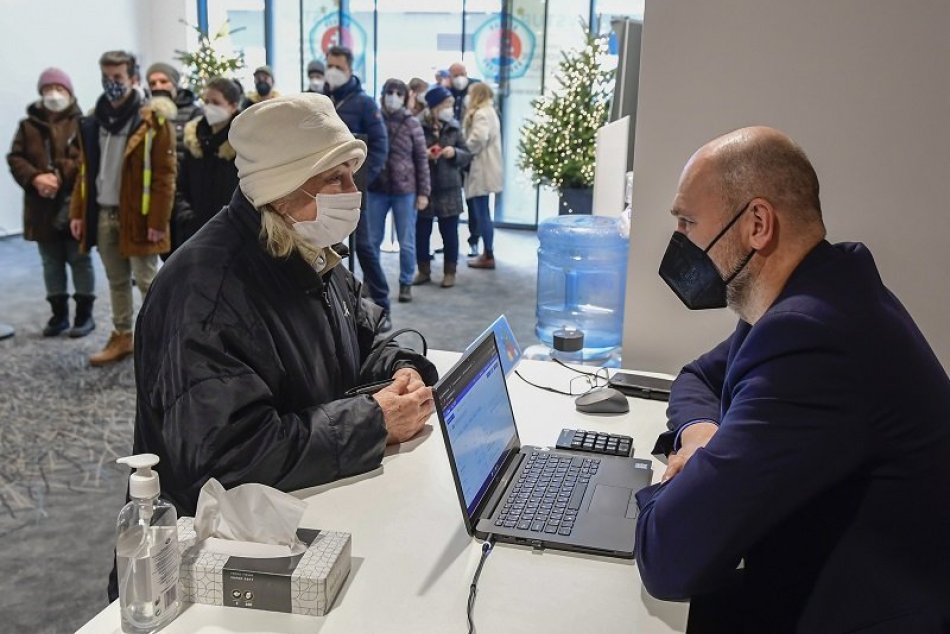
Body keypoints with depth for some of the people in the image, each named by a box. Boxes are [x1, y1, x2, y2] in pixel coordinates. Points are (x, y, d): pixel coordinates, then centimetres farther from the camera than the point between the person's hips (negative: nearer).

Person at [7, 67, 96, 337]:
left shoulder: (82, 123, -4)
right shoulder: (28, 125, 10)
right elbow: (15, 158, 3)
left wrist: (61, 176, -23)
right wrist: (35, 178, -15)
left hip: (75, 205, -5)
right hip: (42, 207, 5)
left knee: (80, 260, 5)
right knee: (51, 263, 13)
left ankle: (85, 313, 15)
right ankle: (59, 313, 24)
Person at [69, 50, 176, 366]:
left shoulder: (153, 120, -9)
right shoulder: (93, 121, 9)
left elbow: (164, 175, -12)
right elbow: (85, 171, 14)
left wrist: (157, 220, -17)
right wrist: (78, 211, 7)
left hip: (137, 215, -6)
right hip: (103, 213, 6)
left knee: (147, 281, 0)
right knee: (117, 281, 15)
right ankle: (122, 337, 27)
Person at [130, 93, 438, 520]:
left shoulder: (315, 255, 4)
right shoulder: (208, 292, -26)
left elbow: (364, 342, 18)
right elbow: (222, 456, -32)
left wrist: (400, 370, -6)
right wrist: (373, 422, -26)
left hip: (321, 496, 8)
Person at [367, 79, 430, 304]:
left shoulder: (412, 124, -1)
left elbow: (421, 159, 0)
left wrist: (423, 192, -4)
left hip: (405, 190, -1)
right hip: (376, 189, 1)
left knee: (407, 242, 6)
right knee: (372, 239, 10)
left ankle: (406, 283, 20)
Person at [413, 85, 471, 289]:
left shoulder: (454, 128, 5)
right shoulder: (418, 127, -5)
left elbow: (467, 156, 8)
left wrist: (454, 152, -11)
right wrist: (422, 154, -18)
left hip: (449, 188, 2)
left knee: (449, 232, 6)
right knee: (422, 231, 5)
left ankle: (450, 272, 17)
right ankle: (423, 271, 20)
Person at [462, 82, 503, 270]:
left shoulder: (481, 113, -14)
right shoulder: (488, 112, 19)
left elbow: (478, 138, -28)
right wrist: (468, 151, 7)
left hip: (482, 171, -10)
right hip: (484, 169, 10)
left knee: (481, 213, -5)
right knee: (481, 212, 14)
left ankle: (489, 256, 0)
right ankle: (488, 253, 19)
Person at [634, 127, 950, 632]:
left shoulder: (812, 338, -30)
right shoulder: (810, 296, 1)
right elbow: (698, 377, 16)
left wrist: (682, 484, -10)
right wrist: (700, 432, -6)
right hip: (805, 583, 8)